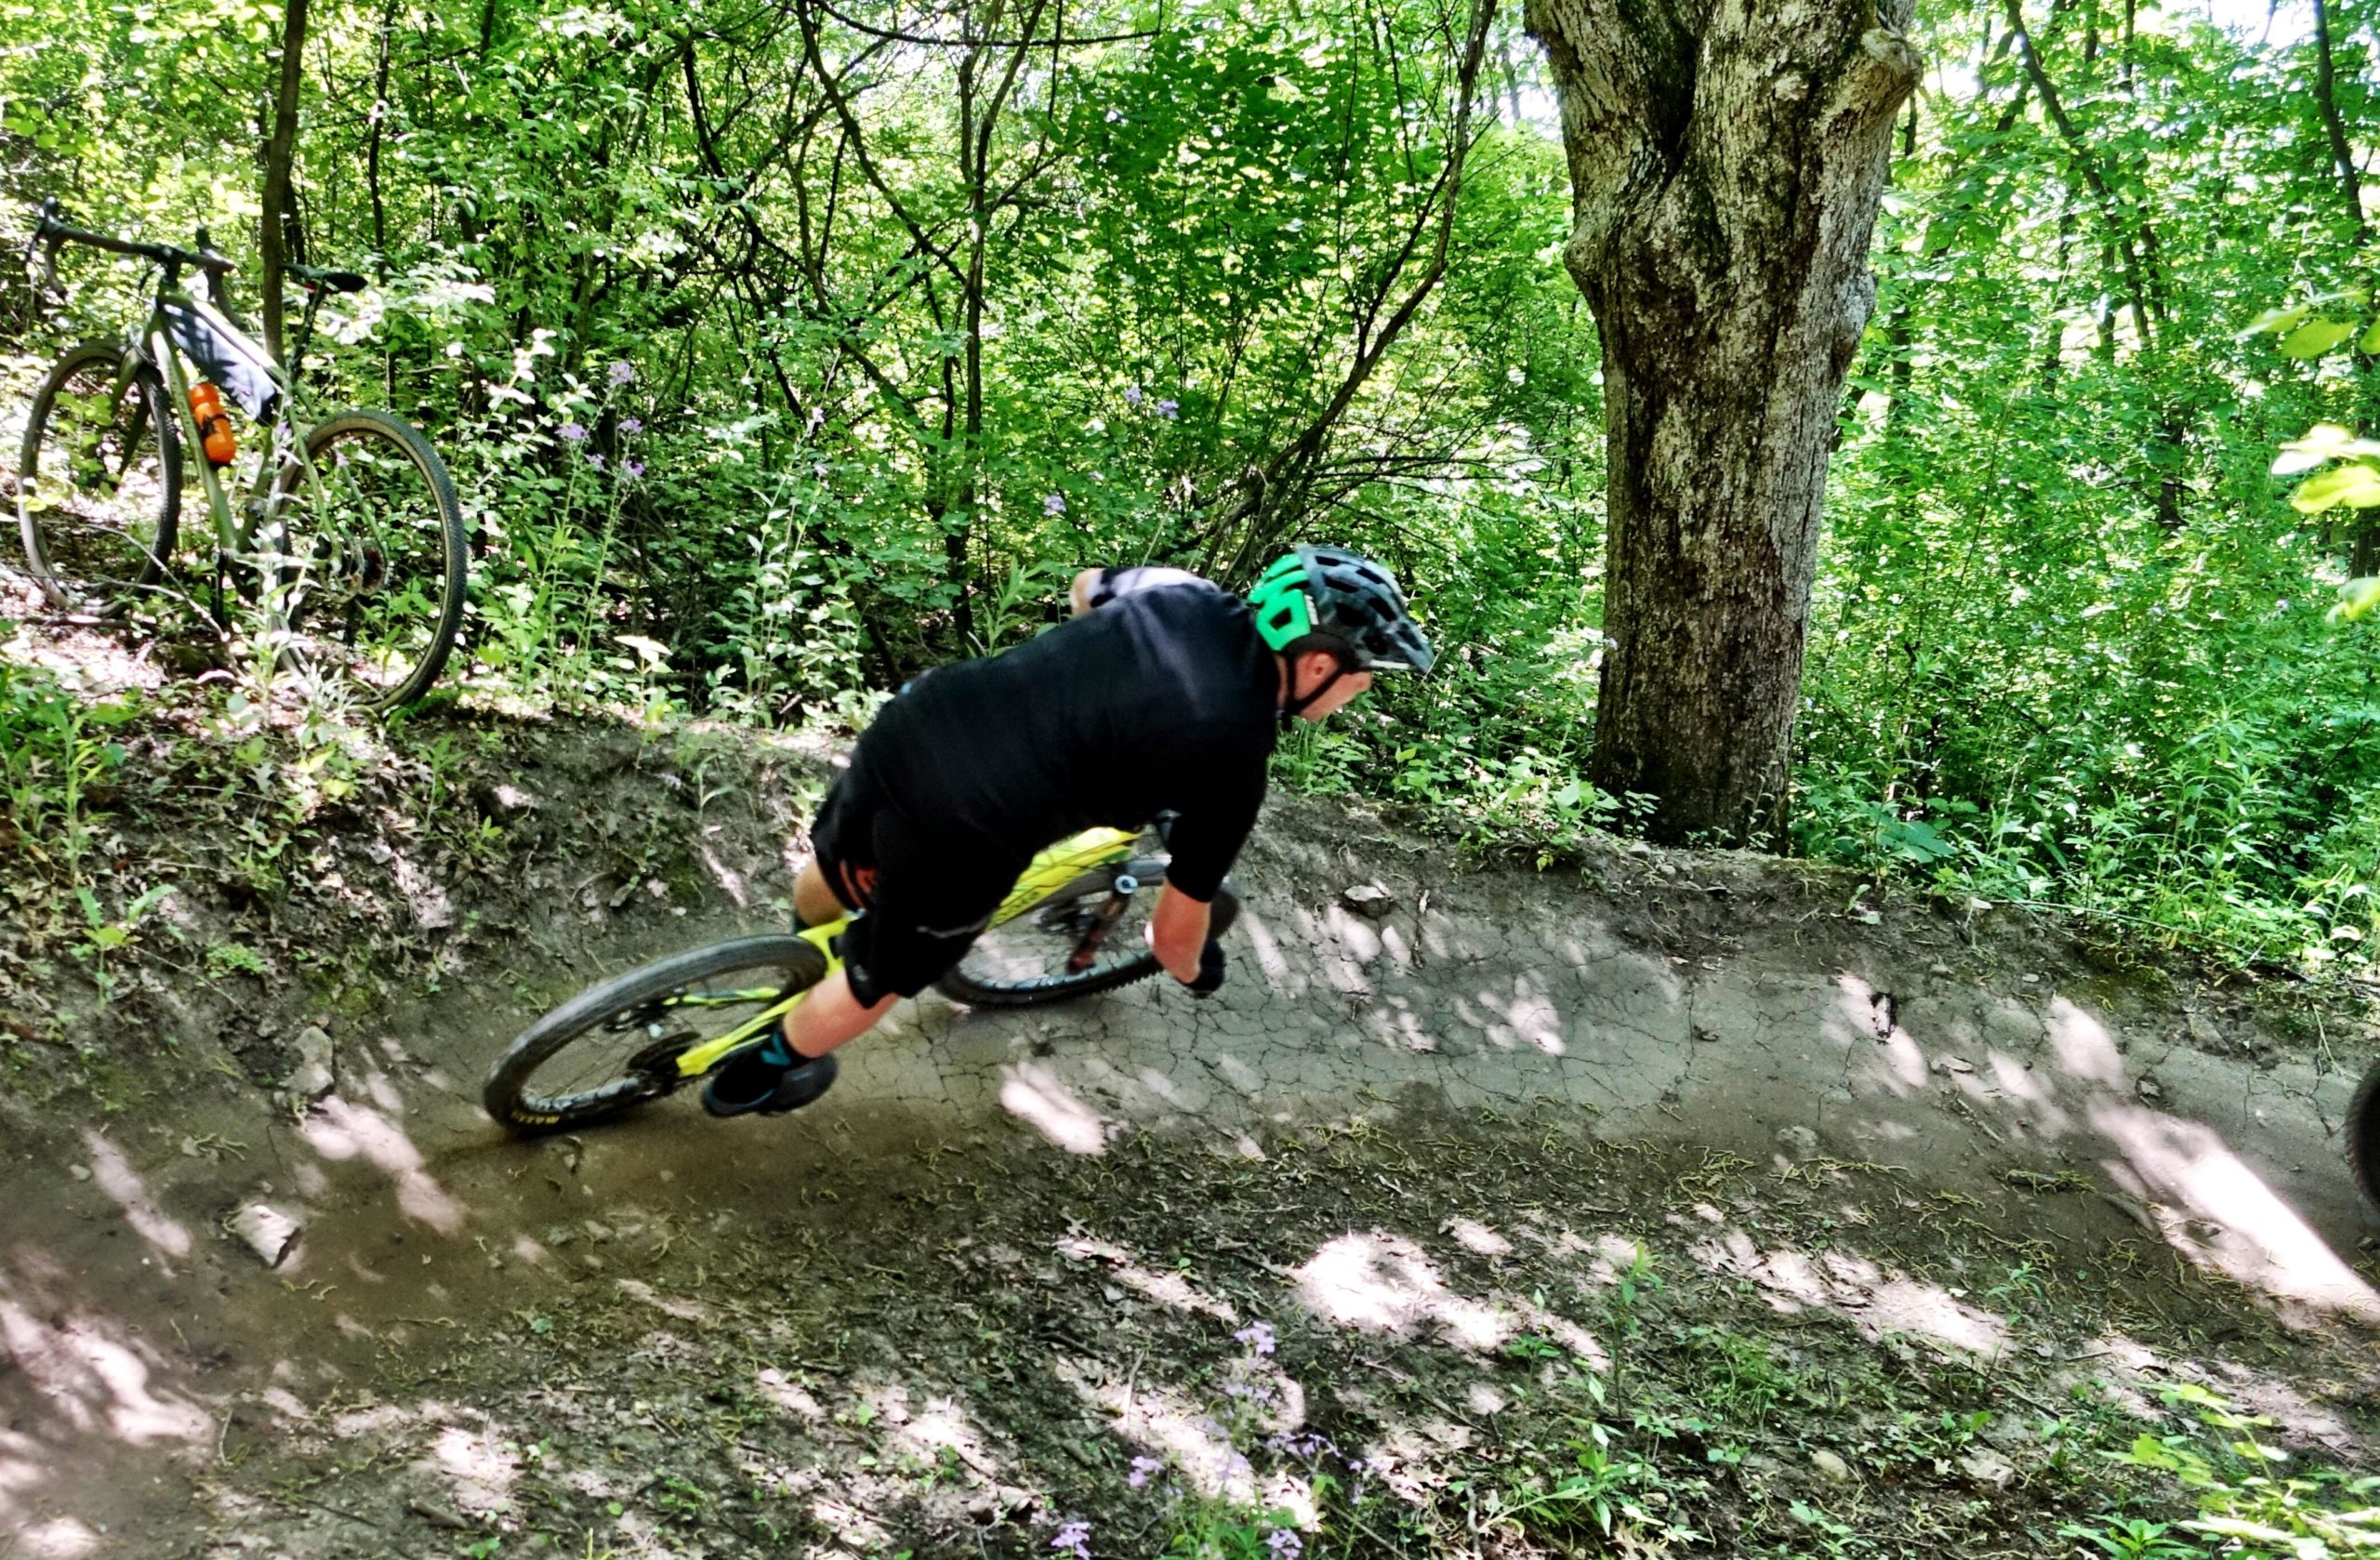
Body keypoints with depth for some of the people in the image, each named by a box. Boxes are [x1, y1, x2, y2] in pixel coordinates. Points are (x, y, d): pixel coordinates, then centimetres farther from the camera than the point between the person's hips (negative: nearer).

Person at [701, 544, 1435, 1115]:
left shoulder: (1181, 594, 6)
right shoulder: (1234, 760, -10)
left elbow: (1086, 585, 31)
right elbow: (1175, 927, 3)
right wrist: (1195, 968, 27)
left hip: (906, 724, 6)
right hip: (958, 832, -6)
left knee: (831, 875, 38)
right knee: (881, 979, 26)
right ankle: (758, 1072, 50)